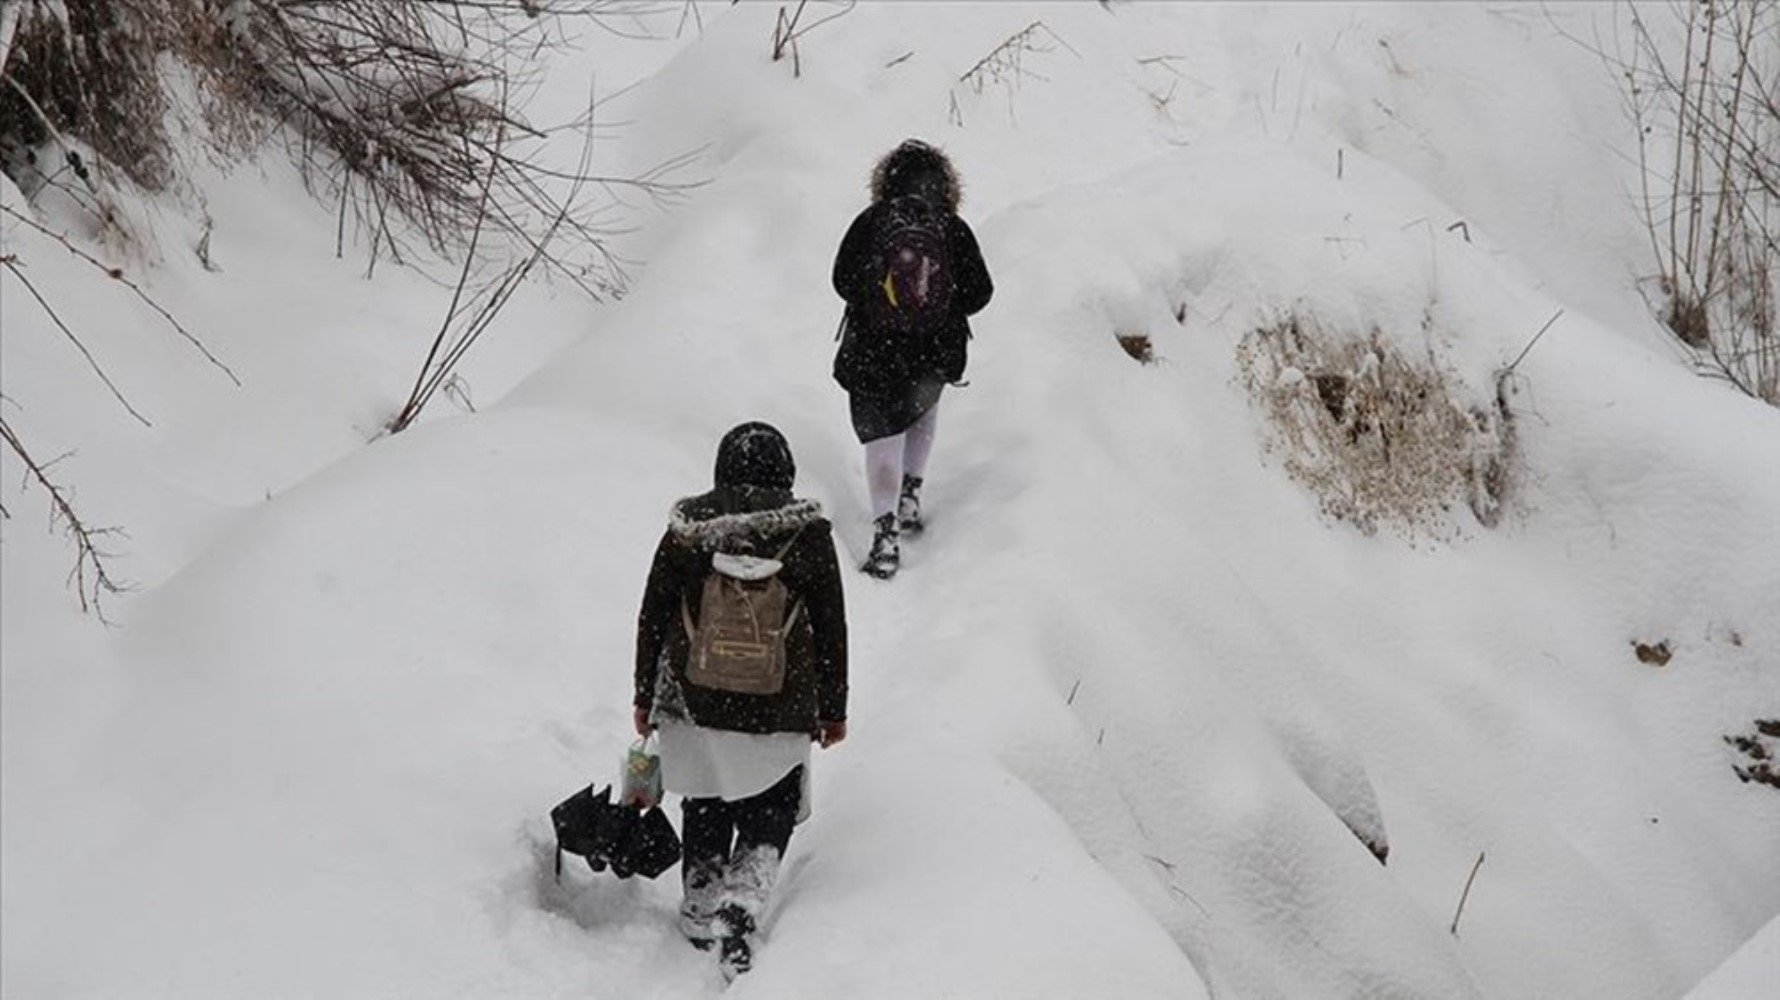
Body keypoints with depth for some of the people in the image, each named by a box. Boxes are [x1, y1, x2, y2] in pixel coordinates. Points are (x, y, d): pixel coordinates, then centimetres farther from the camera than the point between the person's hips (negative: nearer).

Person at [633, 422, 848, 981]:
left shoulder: (686, 531, -4)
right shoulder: (809, 535, -7)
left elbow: (651, 618, 3)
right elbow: (832, 632, -1)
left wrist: (644, 697, 15)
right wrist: (834, 710, 10)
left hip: (694, 706, 2)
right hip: (780, 718, -1)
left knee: (705, 820, 19)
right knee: (769, 823, 11)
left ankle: (700, 921, 27)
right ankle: (741, 904, -11)